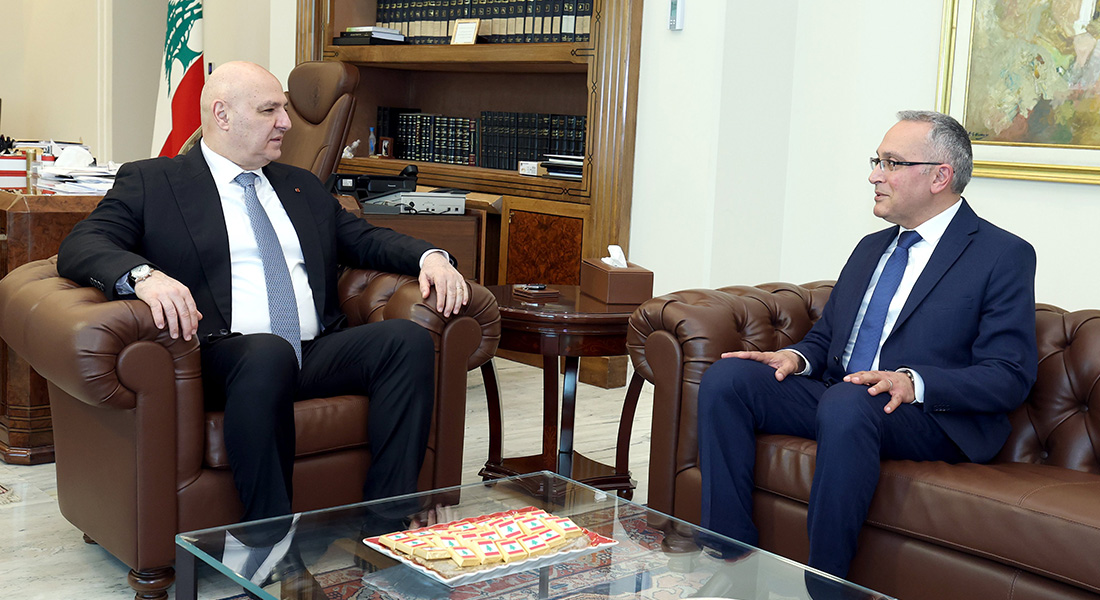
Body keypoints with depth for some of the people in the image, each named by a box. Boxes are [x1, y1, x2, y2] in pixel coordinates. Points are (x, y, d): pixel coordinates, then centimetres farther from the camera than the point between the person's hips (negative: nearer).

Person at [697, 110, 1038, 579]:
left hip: (931, 417, -6)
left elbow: (1009, 377, -9)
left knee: (847, 401, -39)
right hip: (834, 397, 7)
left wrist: (914, 382, -25)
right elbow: (825, 335, 24)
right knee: (725, 378, -16)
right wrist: (797, 357, -1)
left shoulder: (1004, 256, -1)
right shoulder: (871, 247, 22)